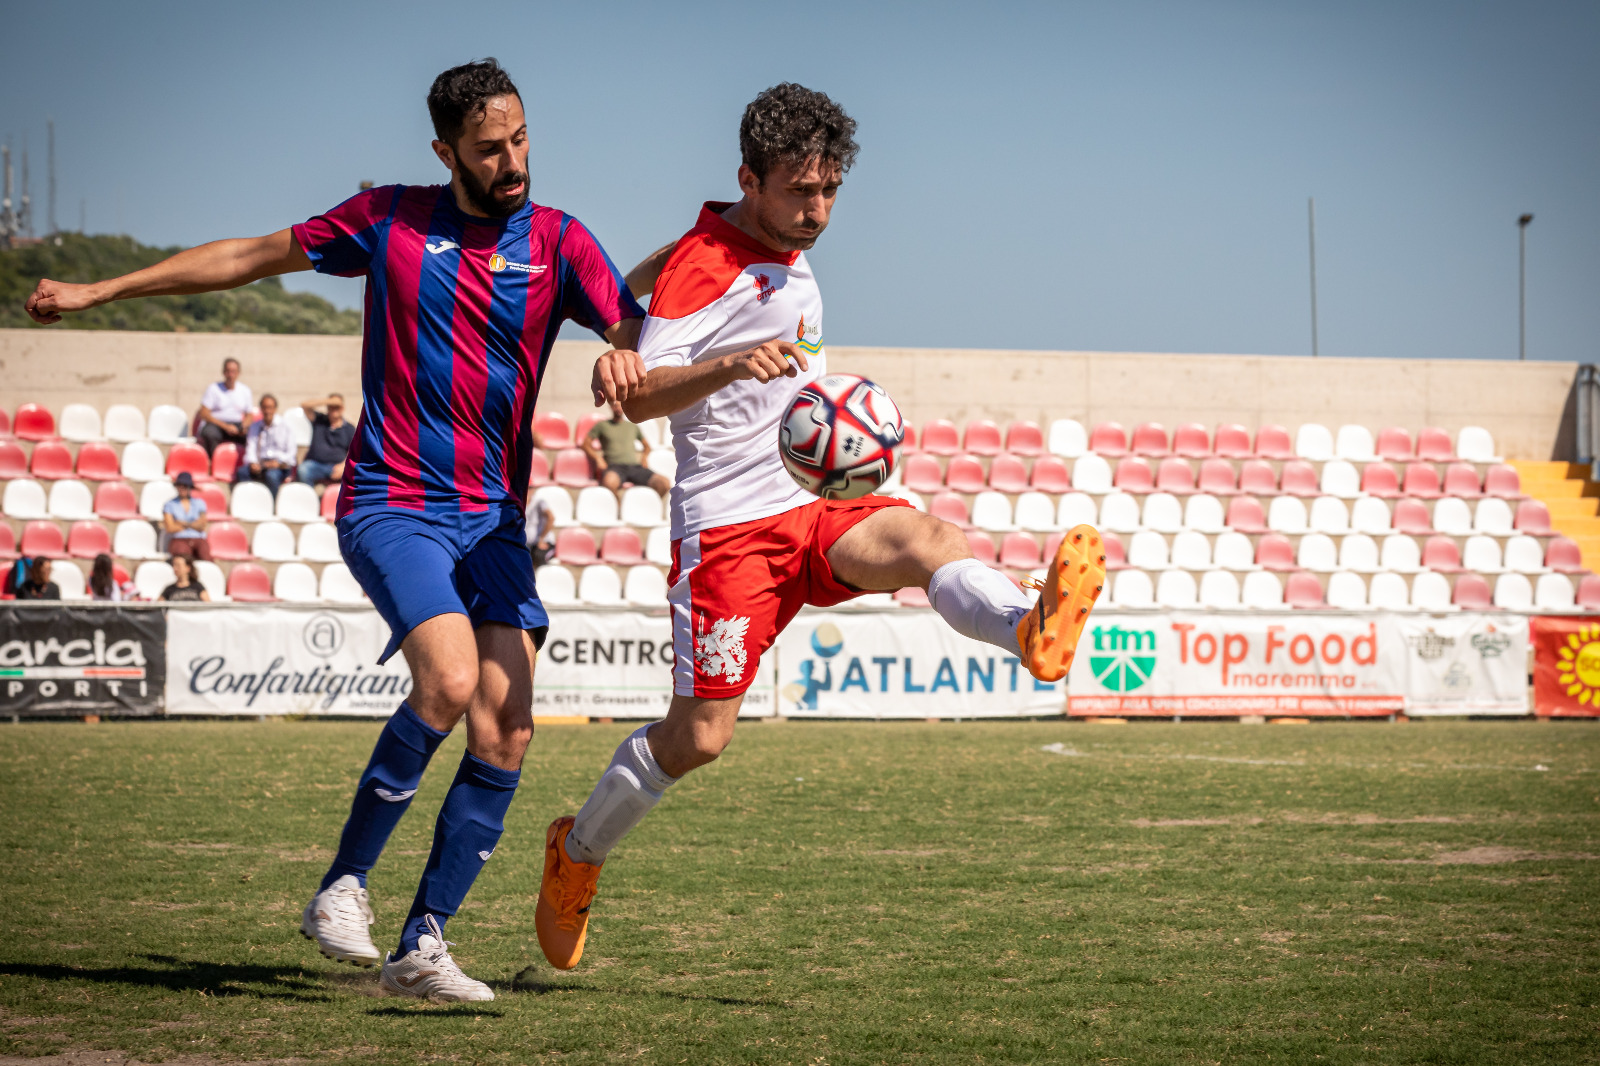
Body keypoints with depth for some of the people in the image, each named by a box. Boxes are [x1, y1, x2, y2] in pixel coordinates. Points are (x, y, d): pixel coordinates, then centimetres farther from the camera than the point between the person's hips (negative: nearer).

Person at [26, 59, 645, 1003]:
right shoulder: (390, 219, 2)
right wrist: (99, 291, 17)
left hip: (496, 518, 3)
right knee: (450, 679, -25)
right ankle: (343, 886, -9)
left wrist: (629, 357, -38)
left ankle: (421, 945, 0)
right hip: (392, 503, -3)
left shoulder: (560, 243, 2)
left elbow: (641, 341, -11)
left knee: (507, 731, -9)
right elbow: (251, 256, 13)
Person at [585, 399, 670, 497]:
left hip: (635, 466, 3)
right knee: (609, 482, -44)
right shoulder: (602, 425, 16)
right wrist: (598, 459, -4)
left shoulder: (633, 426, 25)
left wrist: (644, 458, 15)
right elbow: (586, 443, 11)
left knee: (664, 484, -24)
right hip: (615, 466, -3)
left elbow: (646, 446, 36)